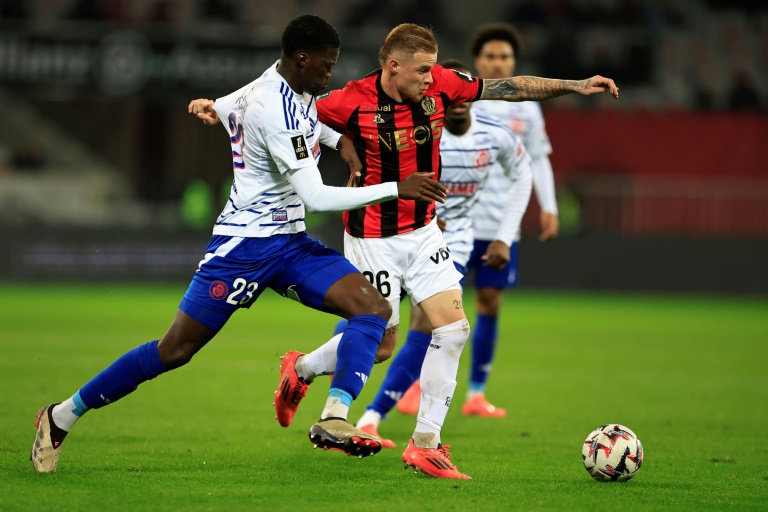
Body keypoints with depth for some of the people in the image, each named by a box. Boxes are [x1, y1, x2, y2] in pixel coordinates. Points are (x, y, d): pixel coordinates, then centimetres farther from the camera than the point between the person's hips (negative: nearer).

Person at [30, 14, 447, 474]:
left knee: (374, 309, -11)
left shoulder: (293, 86, 3)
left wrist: (339, 139, 10)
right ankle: (64, 415, 10)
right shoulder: (275, 111, -24)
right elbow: (315, 197, -26)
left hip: (291, 245, 9)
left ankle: (334, 419, -20)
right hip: (246, 244, -9)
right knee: (176, 349, -4)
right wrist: (396, 189, -25)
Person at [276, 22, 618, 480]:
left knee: (453, 327, -7)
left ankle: (426, 443, 0)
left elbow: (510, 88, 0)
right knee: (380, 343, 2)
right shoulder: (354, 102, -21)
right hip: (374, 239, -5)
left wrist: (575, 86, -2)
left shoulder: (440, 85, -8)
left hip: (423, 231, 5)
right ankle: (302, 369, 31)